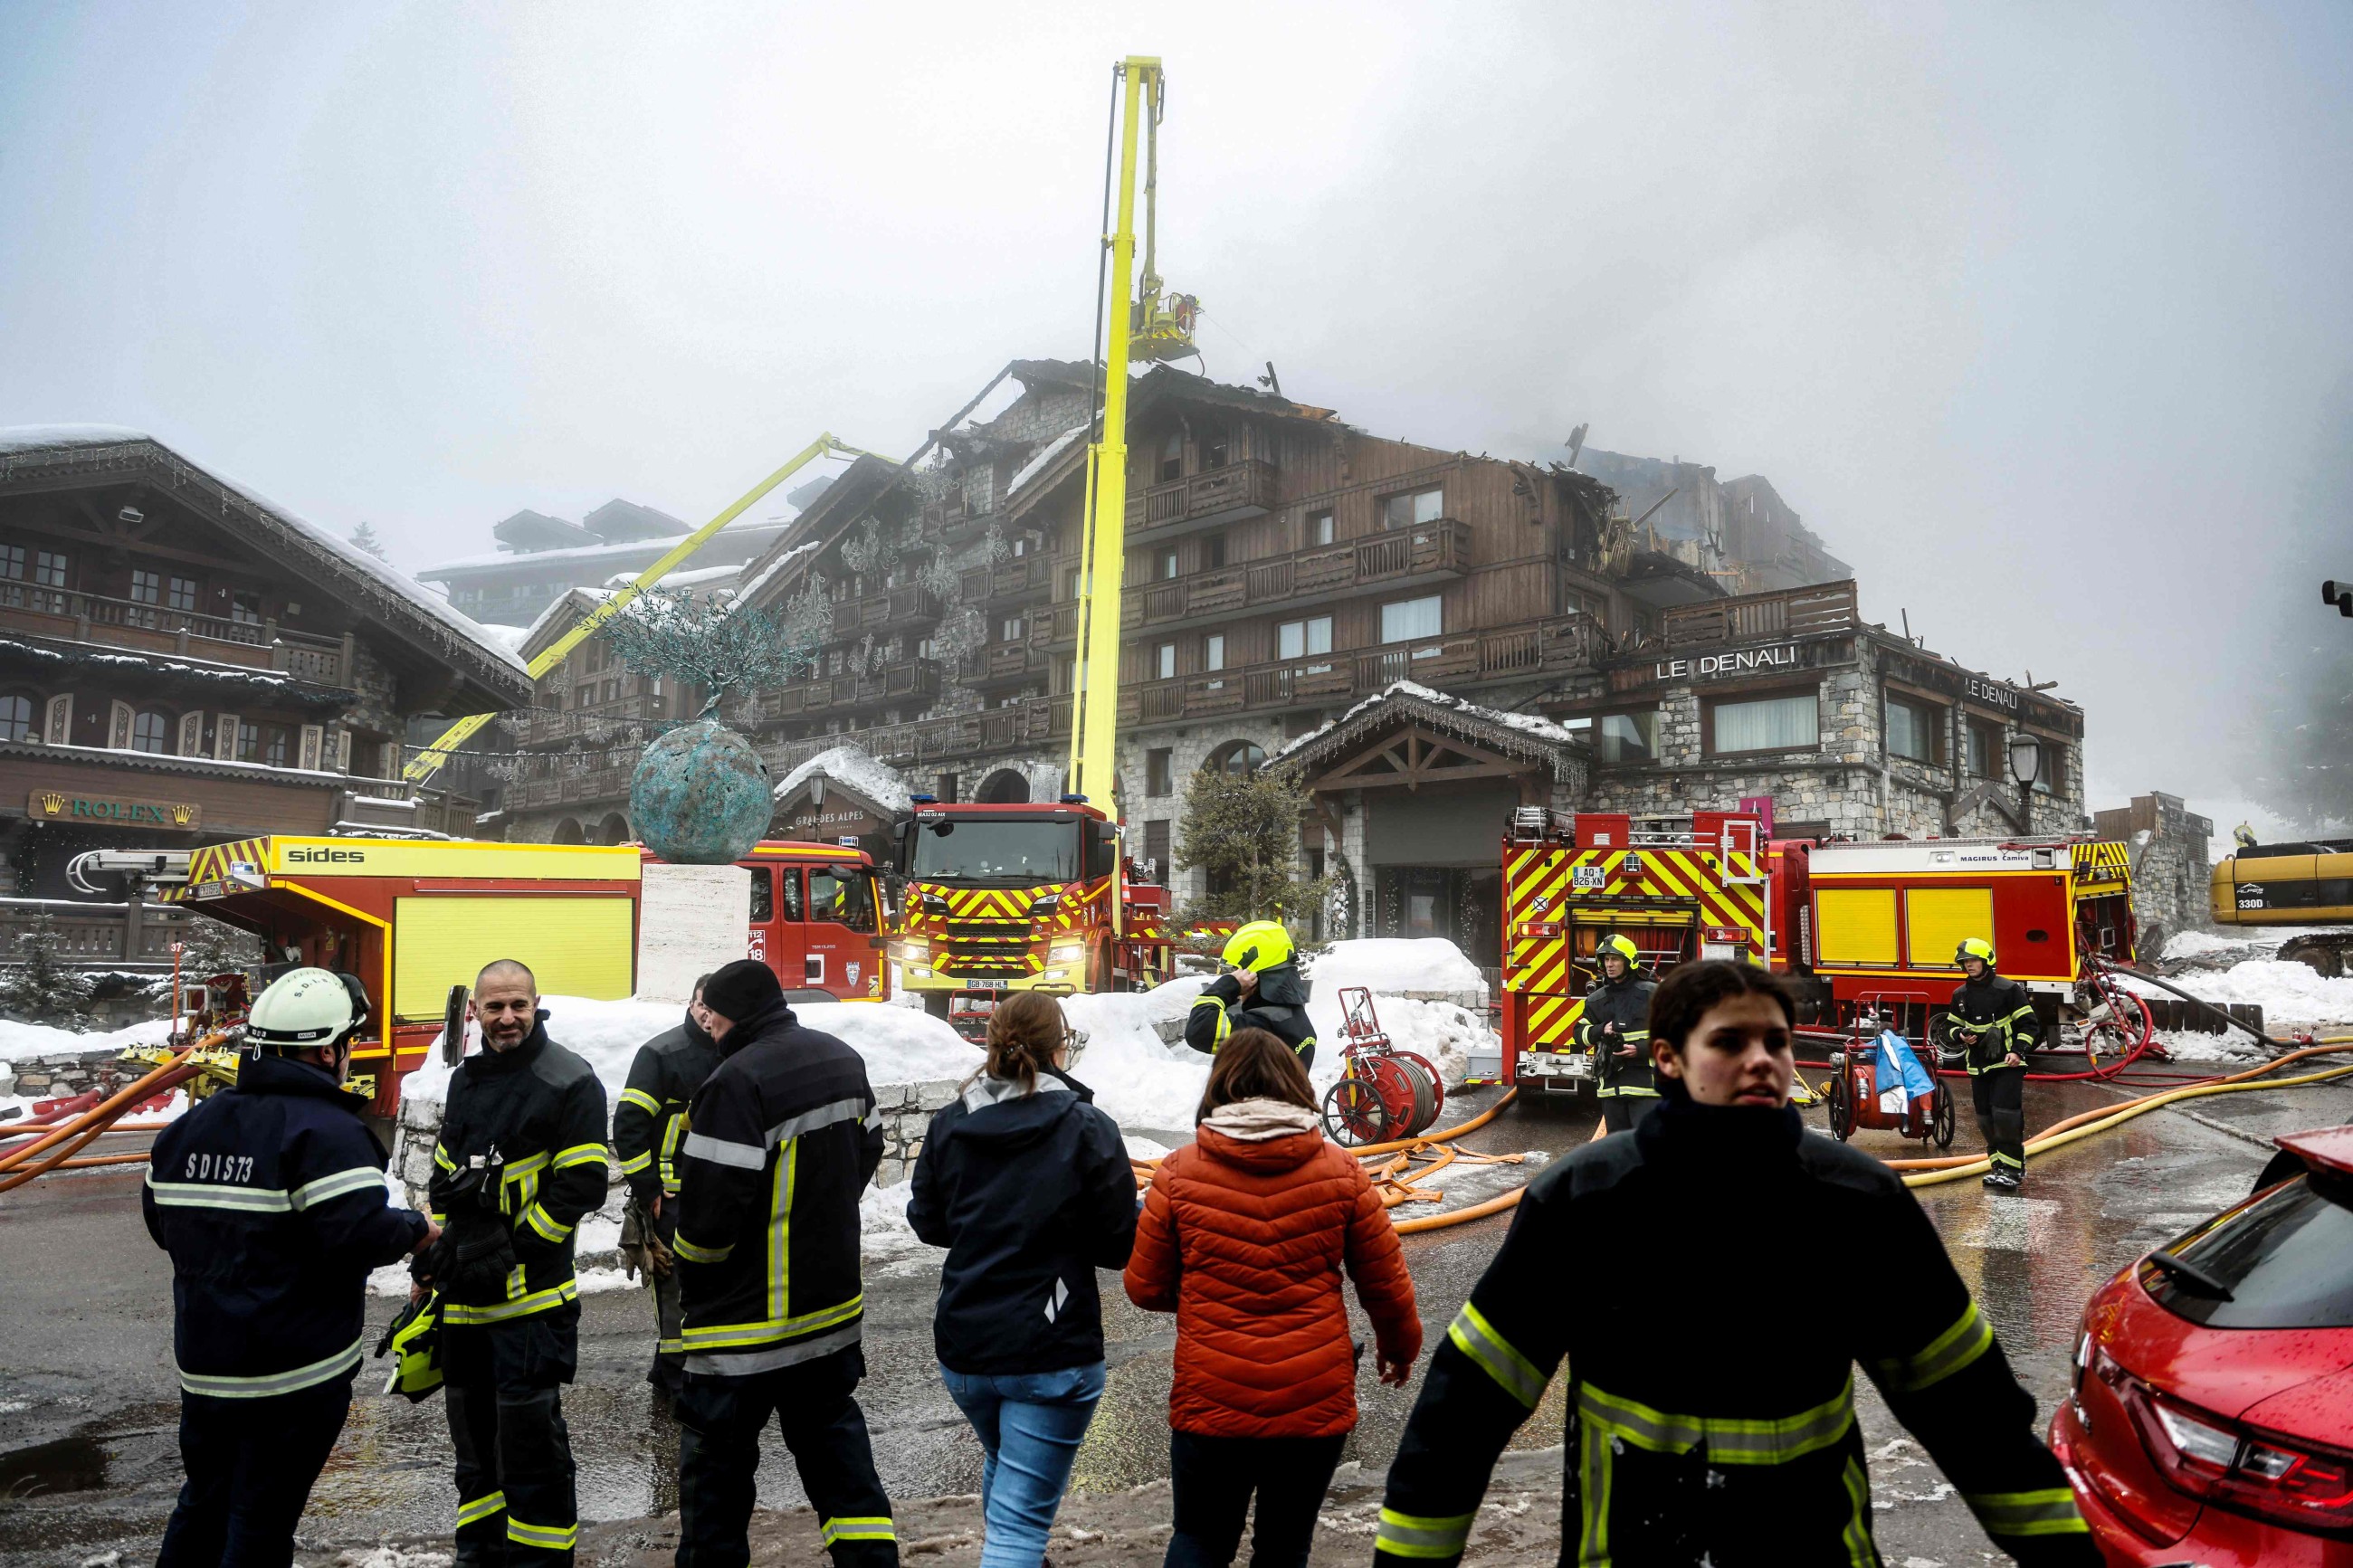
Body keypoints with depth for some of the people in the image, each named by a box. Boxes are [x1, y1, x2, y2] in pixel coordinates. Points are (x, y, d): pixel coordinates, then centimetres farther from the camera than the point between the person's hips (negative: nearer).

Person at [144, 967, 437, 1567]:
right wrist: (418, 1230, -10)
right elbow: (361, 1232, -28)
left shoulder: (190, 1125, 6)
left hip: (203, 1362, 7)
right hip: (295, 1372, -7)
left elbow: (159, 1217, 15)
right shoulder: (327, 1131, -20)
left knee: (205, 1500, 23)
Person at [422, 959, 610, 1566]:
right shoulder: (464, 1081, 13)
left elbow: (581, 1184, -14)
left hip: (531, 1293, -7)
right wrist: (436, 1251, 15)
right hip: (464, 1290, 7)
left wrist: (513, 1249, -16)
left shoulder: (570, 1083, -11)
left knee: (527, 1427, -5)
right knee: (471, 1420, 17)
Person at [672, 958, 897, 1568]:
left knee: (717, 1453, 8)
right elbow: (867, 1152, 15)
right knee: (832, 1431, 20)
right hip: (834, 1299, 8)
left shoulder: (737, 1081, -23)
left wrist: (687, 1258, -4)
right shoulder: (843, 1059, 4)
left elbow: (710, 1204, -24)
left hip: (747, 1315, -8)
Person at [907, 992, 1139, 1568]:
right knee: (1021, 1515, 1)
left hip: (962, 1346, 6)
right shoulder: (1087, 1129, -15)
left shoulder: (948, 1124, -2)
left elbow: (928, 1222, 10)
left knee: (1003, 1463, 32)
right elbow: (1119, 1245, -10)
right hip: (1051, 1352, -5)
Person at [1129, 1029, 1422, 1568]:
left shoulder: (1181, 1171, -7)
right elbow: (1386, 1281, 2)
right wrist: (1400, 1346, 22)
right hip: (1316, 1403, 1)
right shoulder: (1340, 1170, -4)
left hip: (1208, 1403, -1)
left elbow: (1145, 1288, -1)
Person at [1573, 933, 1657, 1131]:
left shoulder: (1651, 994, -3)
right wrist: (1601, 1030, -8)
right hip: (1611, 1085, 5)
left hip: (1646, 1084, -5)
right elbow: (1580, 1034, 13)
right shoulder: (1596, 999, 11)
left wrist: (1641, 1049, -17)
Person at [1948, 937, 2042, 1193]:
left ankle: (2013, 1168, -7)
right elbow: (1952, 1024, 21)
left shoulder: (2008, 989, -6)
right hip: (1979, 1067, 6)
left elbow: (2029, 1024, -4)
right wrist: (1961, 1036, -2)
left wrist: (2017, 1050, -16)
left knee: (2006, 1114, -14)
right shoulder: (1960, 995, 9)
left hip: (2007, 1065, -6)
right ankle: (1999, 1166, 17)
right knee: (1986, 1119, 7)